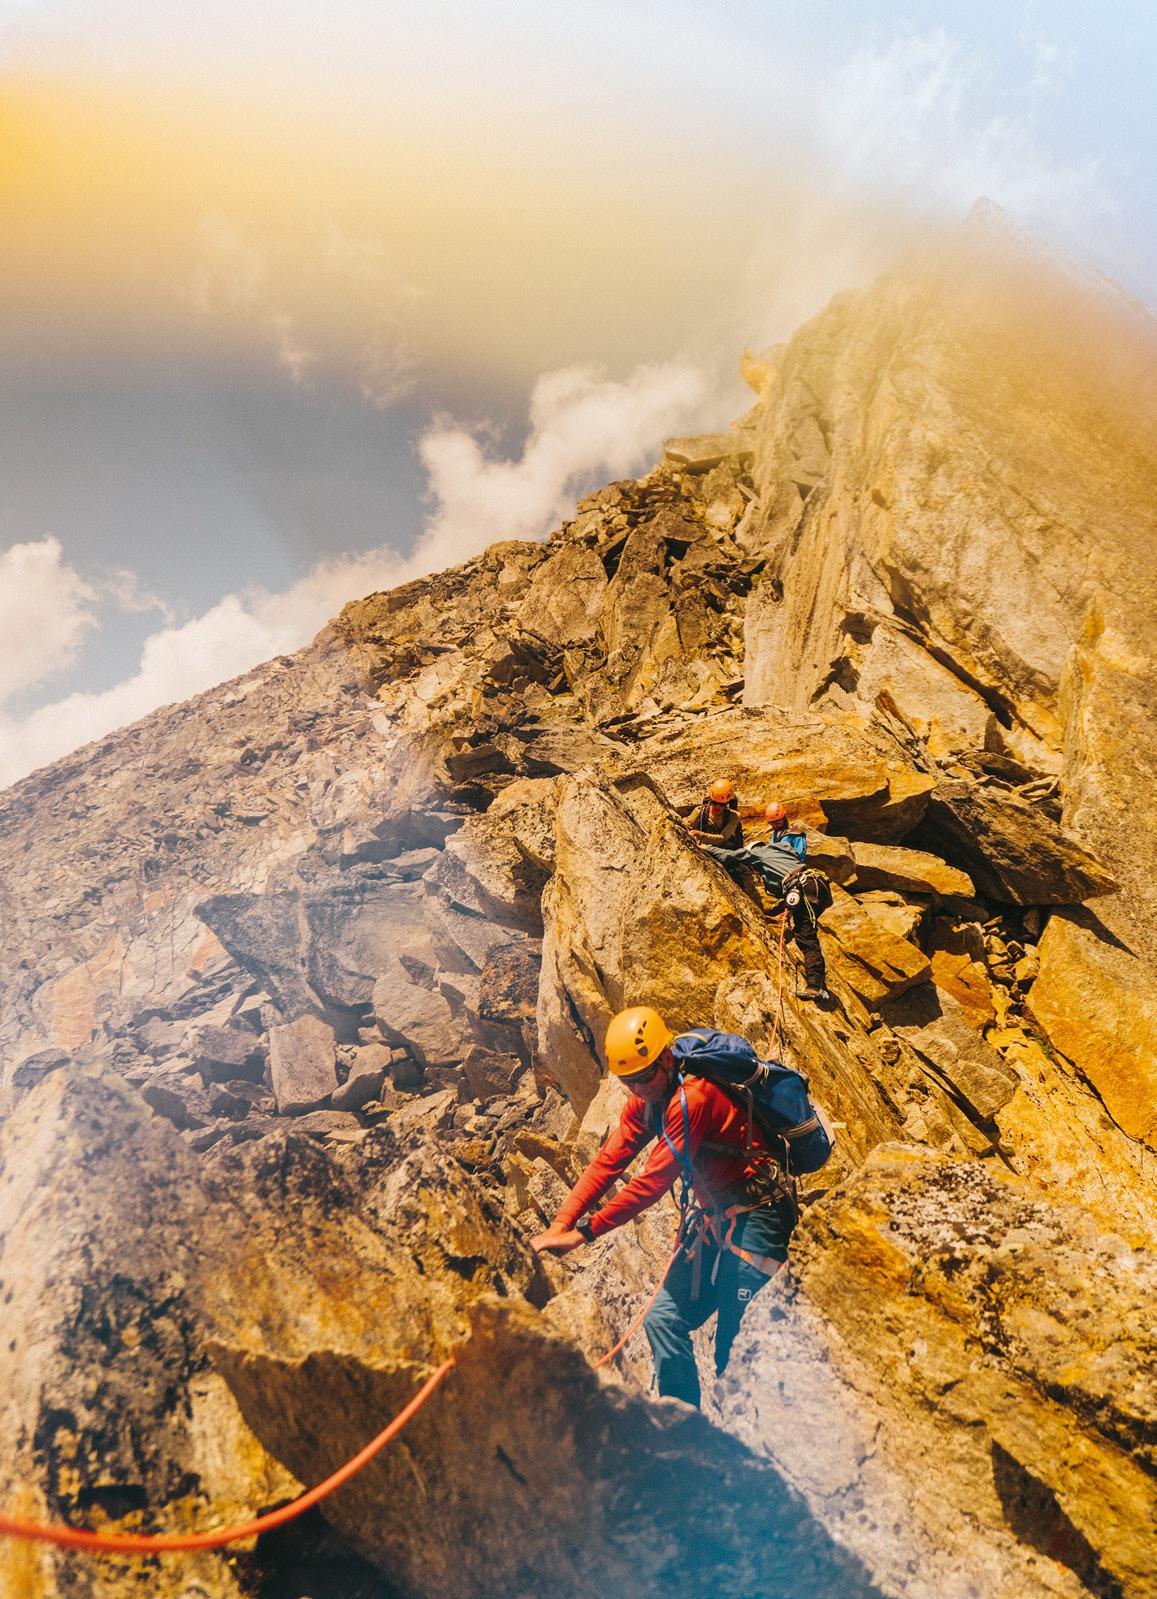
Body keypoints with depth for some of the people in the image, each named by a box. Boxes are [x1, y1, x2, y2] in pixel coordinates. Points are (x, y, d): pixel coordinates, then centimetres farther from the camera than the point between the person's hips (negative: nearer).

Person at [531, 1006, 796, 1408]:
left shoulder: (693, 1096, -26)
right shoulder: (645, 1100, 2)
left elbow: (654, 1181, -26)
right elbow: (608, 1162, -3)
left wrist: (584, 1232, -23)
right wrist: (560, 1225, -14)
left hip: (756, 1215, -9)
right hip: (714, 1216, 9)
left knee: (735, 1344, -9)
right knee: (664, 1319, 4)